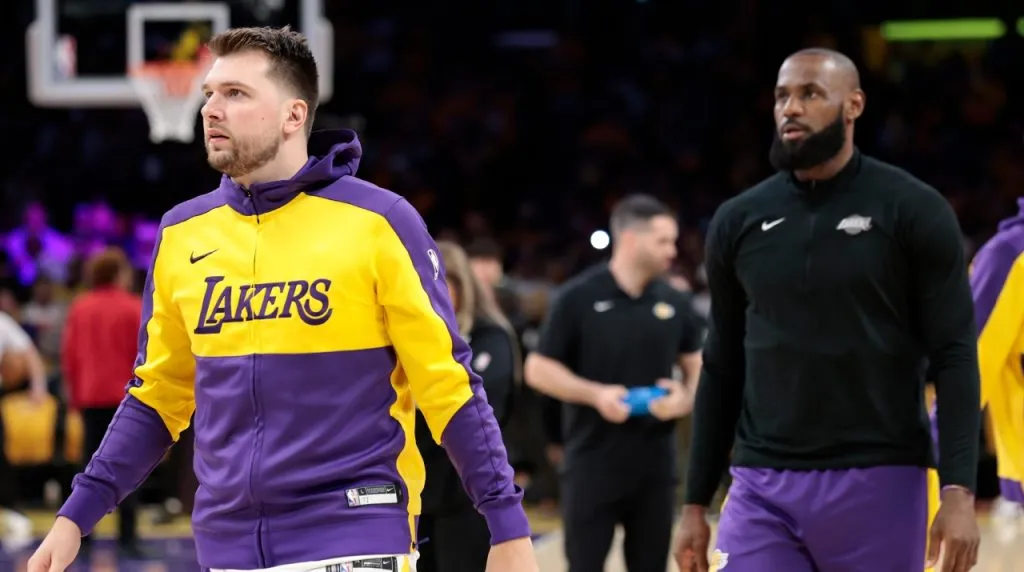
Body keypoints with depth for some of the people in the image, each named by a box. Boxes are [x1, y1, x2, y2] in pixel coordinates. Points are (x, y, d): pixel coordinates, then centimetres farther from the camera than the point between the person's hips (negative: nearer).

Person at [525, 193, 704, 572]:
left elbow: (696, 366, 16)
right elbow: (539, 370, -4)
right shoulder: (578, 298, -7)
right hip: (593, 463, -4)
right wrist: (595, 394, -17)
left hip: (655, 463, 4)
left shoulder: (674, 303, 6)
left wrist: (686, 397, -6)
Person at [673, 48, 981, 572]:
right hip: (762, 488, 3)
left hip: (878, 483, -3)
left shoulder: (913, 212, -3)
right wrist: (696, 504, 11)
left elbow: (954, 357, -6)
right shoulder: (738, 222, 8)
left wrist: (958, 492, -15)